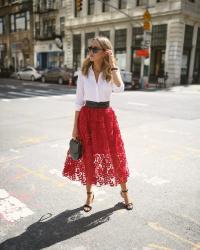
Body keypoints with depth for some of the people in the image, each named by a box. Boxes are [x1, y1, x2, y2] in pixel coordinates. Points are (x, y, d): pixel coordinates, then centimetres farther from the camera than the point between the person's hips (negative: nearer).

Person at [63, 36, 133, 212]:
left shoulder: (112, 72, -3)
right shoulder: (84, 72, 0)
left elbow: (119, 89, -25)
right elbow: (79, 100, 1)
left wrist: (112, 64, -19)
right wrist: (75, 127, -1)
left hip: (106, 117, -1)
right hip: (87, 117, 1)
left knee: (116, 156, 6)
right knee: (88, 157, 9)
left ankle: (124, 191, 31)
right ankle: (89, 194, 31)